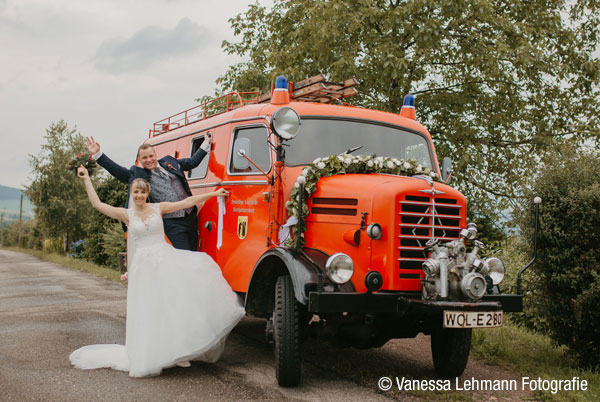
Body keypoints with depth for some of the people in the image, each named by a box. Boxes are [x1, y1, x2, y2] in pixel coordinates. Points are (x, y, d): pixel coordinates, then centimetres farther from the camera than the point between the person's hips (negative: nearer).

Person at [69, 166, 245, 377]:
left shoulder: (158, 208, 10)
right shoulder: (127, 214, 6)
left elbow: (187, 202, 11)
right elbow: (97, 204, 0)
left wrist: (214, 194, 11)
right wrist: (86, 180, 2)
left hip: (166, 259, 1)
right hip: (144, 266, -1)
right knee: (149, 309, -7)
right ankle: (150, 355, 7)